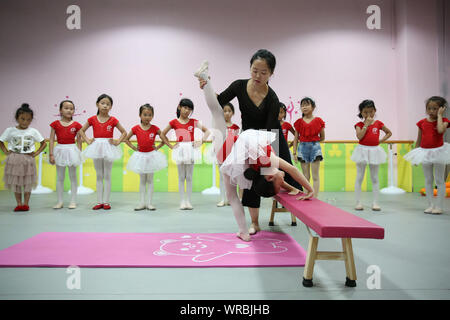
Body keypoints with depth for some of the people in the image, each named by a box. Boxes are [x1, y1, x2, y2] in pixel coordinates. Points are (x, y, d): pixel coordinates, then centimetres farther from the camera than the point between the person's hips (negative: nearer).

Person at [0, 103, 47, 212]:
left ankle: (26, 204, 14)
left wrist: (36, 153, -2)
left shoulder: (33, 131, -2)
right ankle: (19, 204, 14)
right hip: (14, 160, 1)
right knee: (15, 182, 5)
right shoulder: (10, 130, -1)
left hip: (28, 160, 0)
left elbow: (44, 143, 6)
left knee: (28, 183, 3)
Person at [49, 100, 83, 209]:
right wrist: (51, 154, -6)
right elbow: (51, 140, 0)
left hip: (72, 151, -1)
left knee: (73, 177, 6)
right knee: (60, 177, 8)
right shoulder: (55, 124, 0)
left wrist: (79, 154, -1)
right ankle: (60, 201, 17)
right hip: (60, 150, 1)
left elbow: (79, 142, 3)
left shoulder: (76, 125, -1)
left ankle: (73, 201, 13)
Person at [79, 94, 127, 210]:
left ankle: (106, 202, 9)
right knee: (99, 176, 9)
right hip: (96, 148, 2)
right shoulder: (92, 119, 2)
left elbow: (124, 132, 6)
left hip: (108, 148, -2)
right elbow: (82, 130, 13)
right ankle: (99, 201, 14)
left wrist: (117, 141, -5)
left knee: (107, 176, 3)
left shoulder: (113, 120, -2)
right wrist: (87, 140, 1)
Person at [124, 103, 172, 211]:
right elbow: (126, 139, 7)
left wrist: (158, 147, -10)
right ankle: (142, 203, 13)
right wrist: (133, 147, -2)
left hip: (151, 155, -1)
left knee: (150, 180, 5)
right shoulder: (136, 128, -5)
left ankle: (149, 203, 10)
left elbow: (165, 139, 0)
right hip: (140, 156, 1)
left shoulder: (155, 128, -7)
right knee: (142, 180, 9)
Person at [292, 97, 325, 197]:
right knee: (306, 176, 7)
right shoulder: (299, 122, 4)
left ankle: (315, 198, 1)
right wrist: (294, 153, 1)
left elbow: (322, 137, 8)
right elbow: (296, 138, 5)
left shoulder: (318, 121, 0)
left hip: (315, 147, -1)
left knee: (315, 176, -1)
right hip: (302, 148, 2)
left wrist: (312, 141, 1)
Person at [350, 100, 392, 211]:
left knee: (375, 178, 6)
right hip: (362, 151, -1)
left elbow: (389, 133, 16)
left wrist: (381, 140, 1)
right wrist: (366, 124, -15)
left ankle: (375, 203, 11)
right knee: (359, 178, 2)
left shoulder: (378, 123, 4)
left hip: (374, 151, 2)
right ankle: (358, 202, 7)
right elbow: (359, 136, -19)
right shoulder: (359, 124, -1)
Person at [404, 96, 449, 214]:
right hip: (425, 152, 4)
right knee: (428, 180, 9)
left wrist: (439, 115, -19)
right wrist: (415, 155, 10)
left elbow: (440, 130, -31)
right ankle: (430, 205, 18)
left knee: (439, 180, 3)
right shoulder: (422, 122, 3)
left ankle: (439, 206, 10)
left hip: (438, 152, -4)